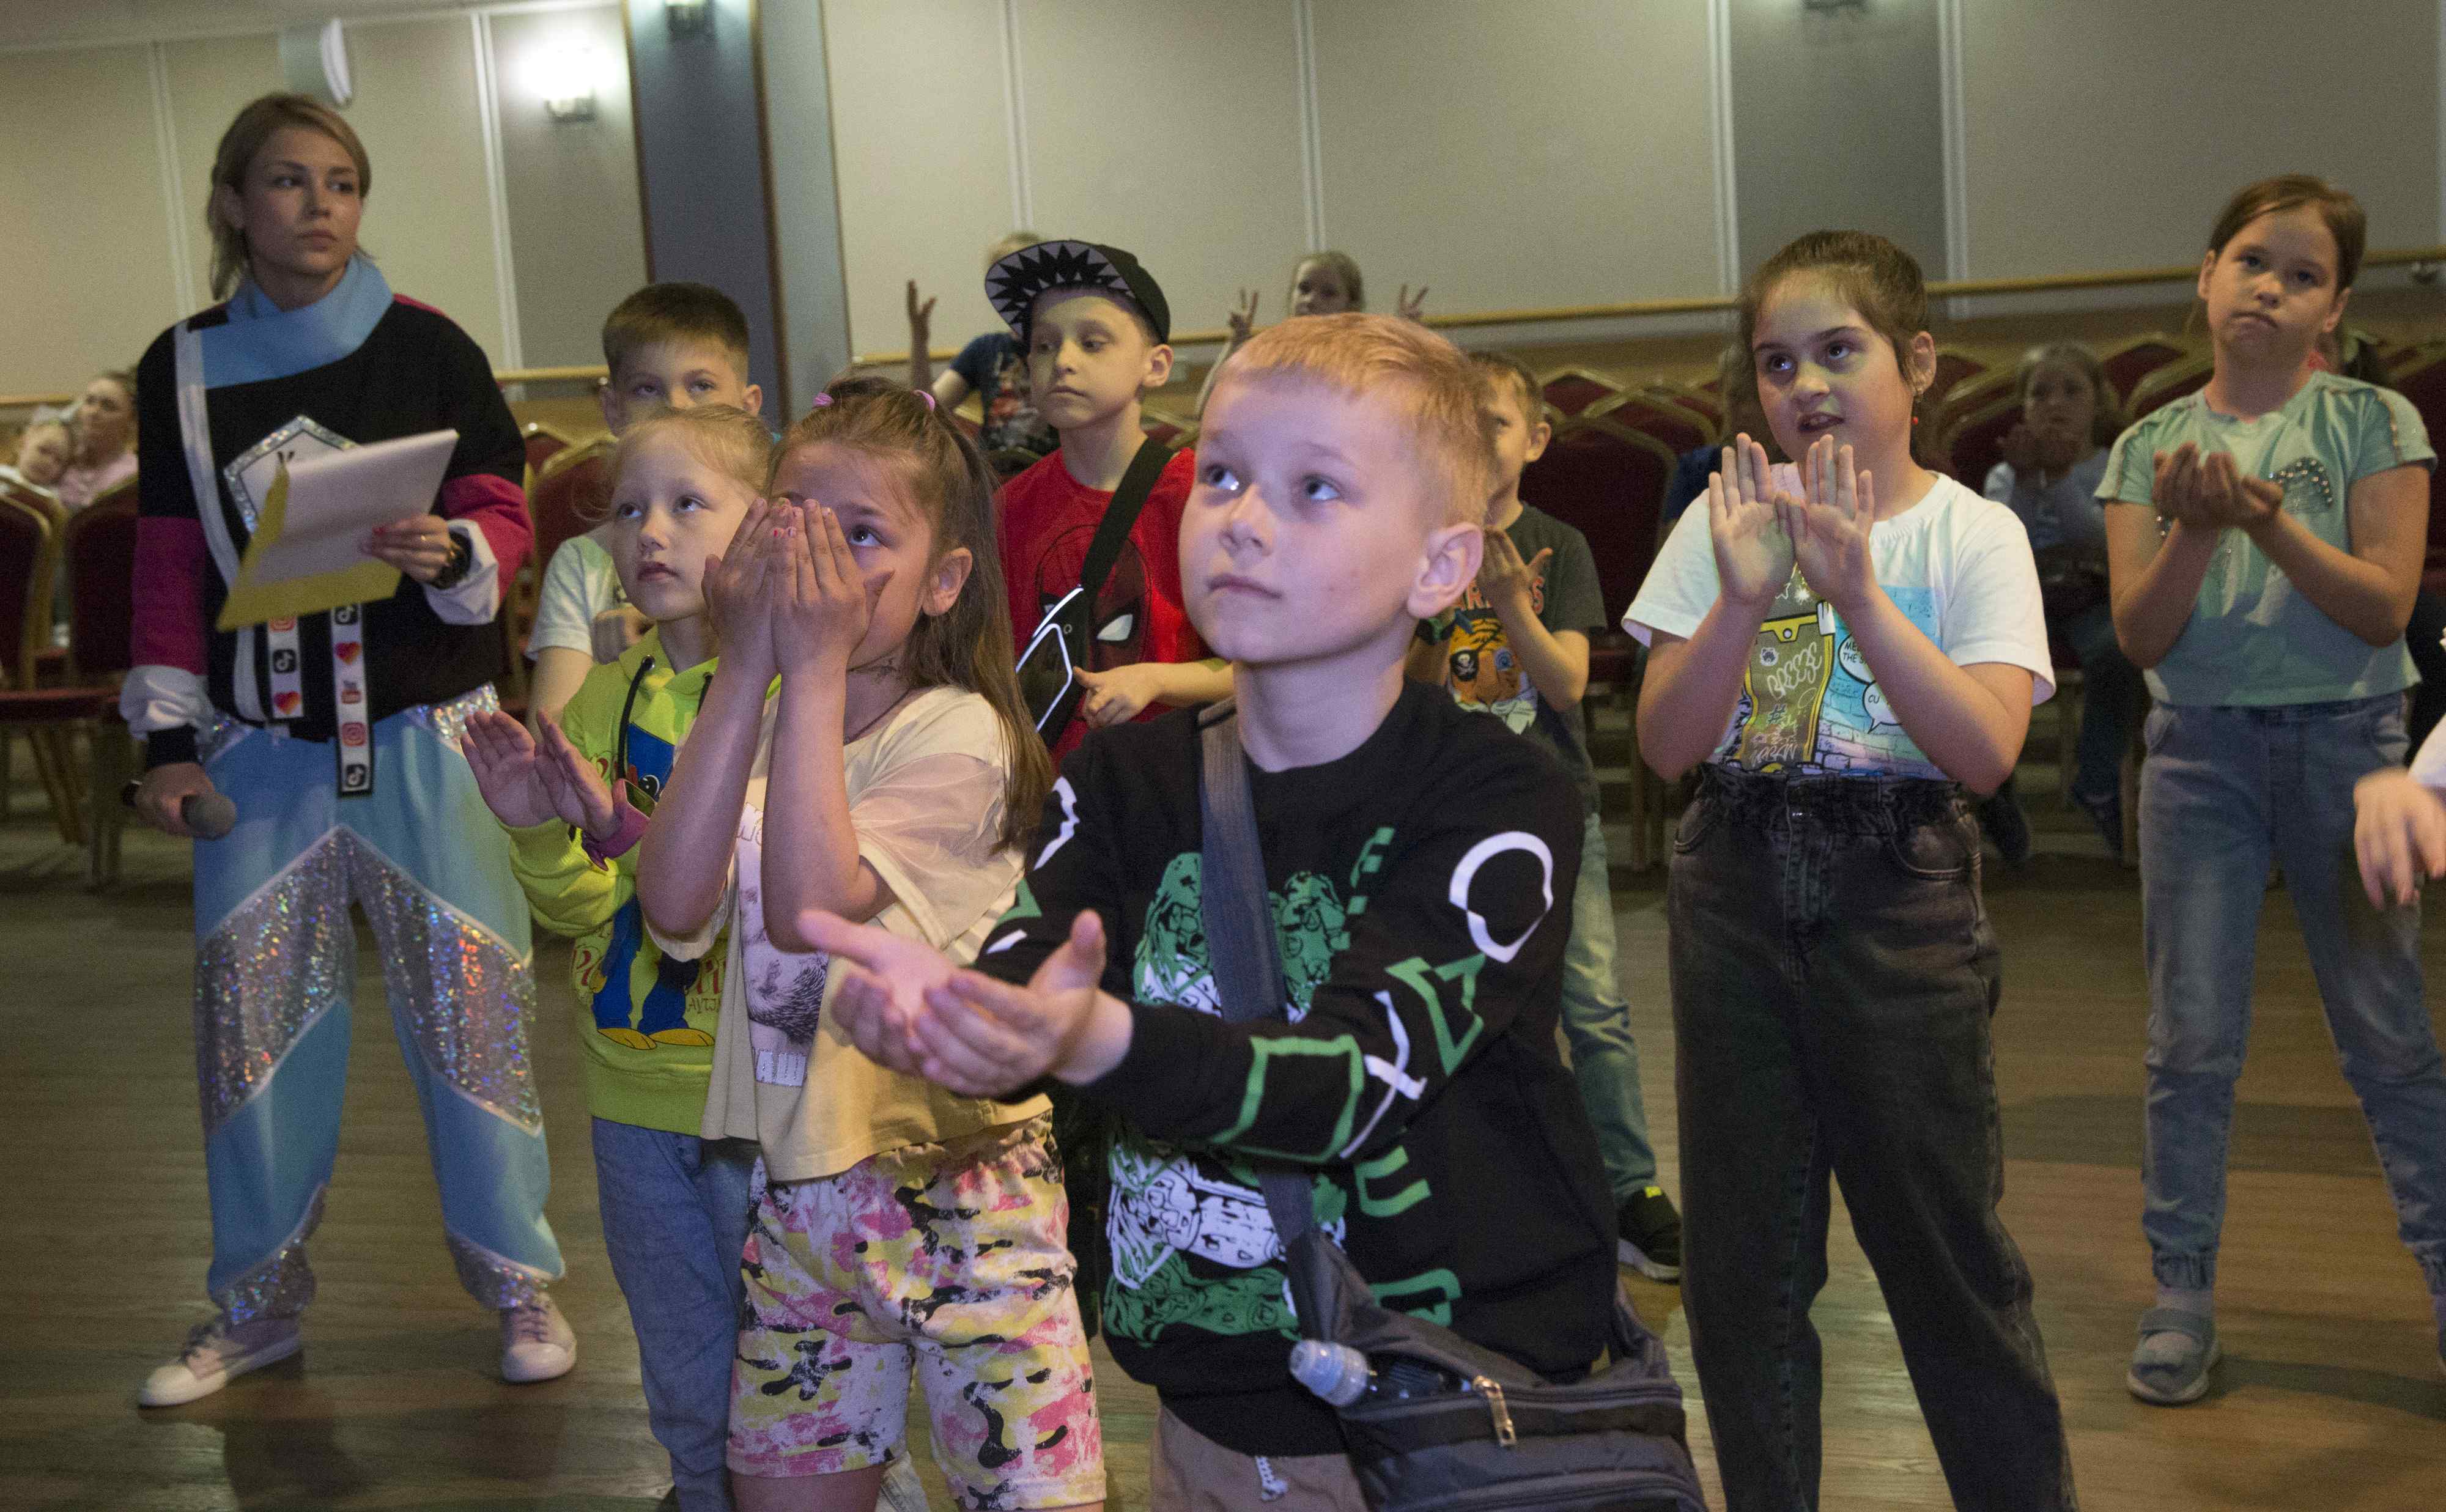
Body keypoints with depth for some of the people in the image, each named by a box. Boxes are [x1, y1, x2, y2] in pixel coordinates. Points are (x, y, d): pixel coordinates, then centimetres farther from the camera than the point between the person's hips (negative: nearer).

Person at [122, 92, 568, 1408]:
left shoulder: (427, 348, -1)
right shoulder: (183, 367, 6)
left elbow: (505, 514, 0)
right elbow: (170, 563, 8)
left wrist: (450, 551, -23)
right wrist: (169, 738, 3)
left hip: (419, 726, -2)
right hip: (260, 740, 3)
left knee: (466, 1001, -1)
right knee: (249, 1010, 7)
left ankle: (516, 1279, 15)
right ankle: (257, 1299, 23)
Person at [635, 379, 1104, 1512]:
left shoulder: (956, 731, -12)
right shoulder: (759, 723, 5)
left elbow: (811, 904, -27)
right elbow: (677, 908, -14)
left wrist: (816, 666, -23)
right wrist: (748, 668, -16)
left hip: (955, 1185, -6)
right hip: (797, 1190, 6)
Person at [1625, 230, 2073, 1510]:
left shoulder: (1973, 533, -2)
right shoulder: (1730, 518, 3)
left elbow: (1986, 750, -17)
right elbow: (1664, 744, -6)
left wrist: (1858, 593, -26)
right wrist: (1744, 600, -21)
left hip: (1900, 898, -2)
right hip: (1735, 894, 2)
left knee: (1943, 1238, 4)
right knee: (1742, 1248, 10)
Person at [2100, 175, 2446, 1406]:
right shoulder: (2150, 449, 4)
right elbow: (2139, 636, -3)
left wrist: (2271, 523, -22)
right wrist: (2193, 532, -19)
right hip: (2199, 748, 1)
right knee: (2191, 1038, 3)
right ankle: (2181, 1294, 12)